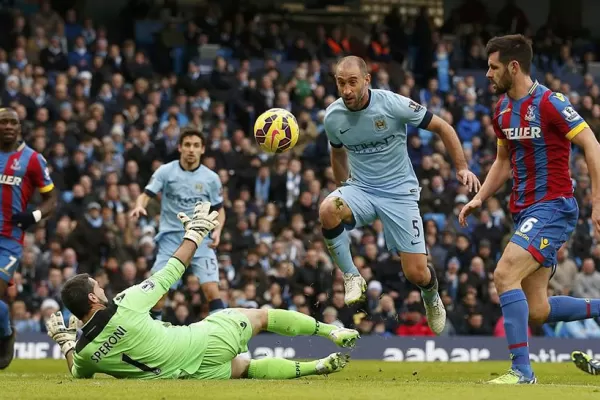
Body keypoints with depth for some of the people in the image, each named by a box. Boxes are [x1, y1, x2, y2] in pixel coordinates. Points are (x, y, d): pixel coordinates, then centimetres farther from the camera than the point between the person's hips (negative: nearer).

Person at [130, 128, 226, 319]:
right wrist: (139, 206, -30)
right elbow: (146, 194, -7)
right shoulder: (165, 171, -2)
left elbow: (219, 209, 12)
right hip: (170, 238, 0)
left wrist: (217, 230, -8)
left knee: (211, 290, -12)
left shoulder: (211, 178, 2)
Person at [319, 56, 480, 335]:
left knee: (417, 274, -7)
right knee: (327, 210, -34)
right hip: (360, 189, 2)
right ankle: (351, 277, -14)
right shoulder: (332, 117, -6)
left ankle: (432, 298, 32)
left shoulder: (393, 104, -17)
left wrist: (461, 168, -11)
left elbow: (442, 128, -6)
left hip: (399, 193, -2)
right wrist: (344, 190, 22)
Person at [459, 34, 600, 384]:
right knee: (538, 312, 3)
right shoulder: (502, 108, 11)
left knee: (505, 274, -22)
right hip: (525, 210, 8)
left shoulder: (550, 103, -14)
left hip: (553, 207, -8)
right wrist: (480, 198, 10)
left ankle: (522, 369, -17)